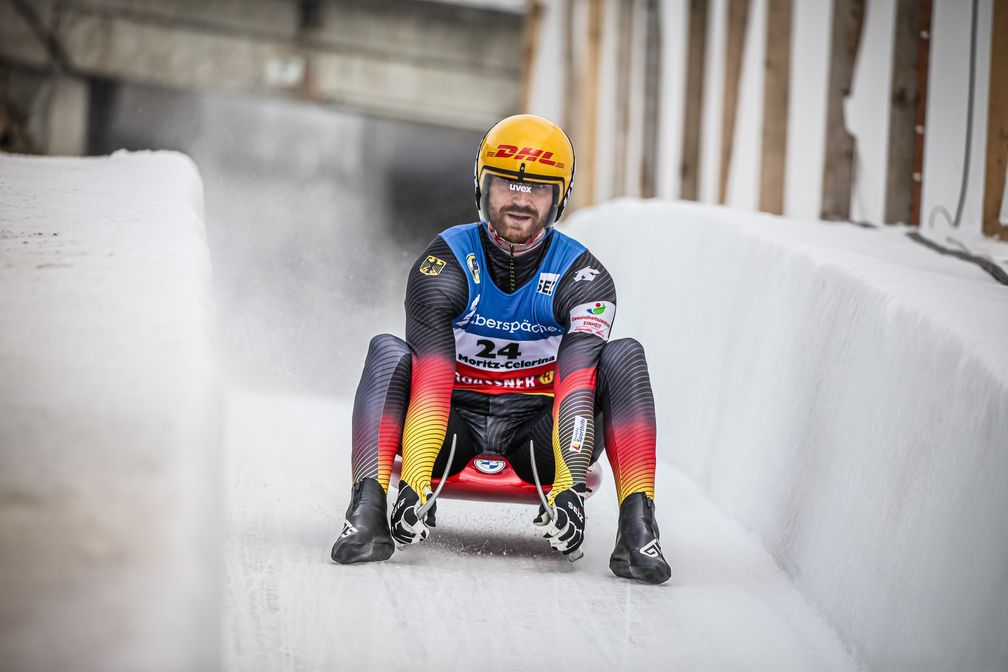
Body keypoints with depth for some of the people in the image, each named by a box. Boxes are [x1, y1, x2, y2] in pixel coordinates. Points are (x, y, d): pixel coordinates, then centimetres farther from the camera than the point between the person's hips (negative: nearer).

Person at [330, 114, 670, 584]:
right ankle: (368, 513, -39)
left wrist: (571, 486, -40)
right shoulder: (446, 262, -11)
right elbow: (430, 376, -24)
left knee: (623, 357, -22)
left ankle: (637, 529, -34)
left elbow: (577, 384, -25)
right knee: (387, 352, -25)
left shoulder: (582, 276, -10)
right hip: (454, 426, 0)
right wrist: (415, 481, -38)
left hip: (538, 435, 0)